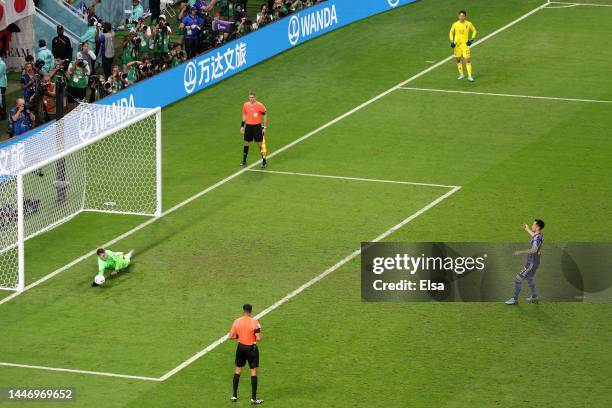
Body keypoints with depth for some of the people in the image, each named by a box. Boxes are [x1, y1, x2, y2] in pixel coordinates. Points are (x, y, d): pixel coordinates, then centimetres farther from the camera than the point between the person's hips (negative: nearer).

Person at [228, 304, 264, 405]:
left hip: (241, 347, 4)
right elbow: (258, 338, -20)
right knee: (254, 371, 4)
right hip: (252, 348, -4)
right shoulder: (254, 322, -15)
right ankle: (253, 398, 3)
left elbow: (230, 336, -2)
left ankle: (234, 396, 21)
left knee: (238, 370, 18)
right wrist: (259, 335, 3)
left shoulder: (237, 321, -4)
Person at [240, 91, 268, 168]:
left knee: (260, 143, -2)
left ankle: (264, 161, 5)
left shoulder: (260, 105, -11)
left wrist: (265, 127, -7)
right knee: (246, 143, 9)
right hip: (248, 126, 4)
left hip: (257, 126, -4)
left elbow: (265, 115, -4)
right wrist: (242, 126, 11)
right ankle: (244, 161, 21)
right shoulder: (245, 105, 1)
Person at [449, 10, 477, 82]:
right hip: (457, 44, 2)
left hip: (465, 44, -2)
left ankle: (470, 76, -10)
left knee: (468, 59, -11)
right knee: (458, 59, 9)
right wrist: (452, 41, -1)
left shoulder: (469, 24, -3)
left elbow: (474, 31, 11)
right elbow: (451, 33, 12)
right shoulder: (455, 24, 0)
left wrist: (471, 39, -1)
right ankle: (461, 74, 26)